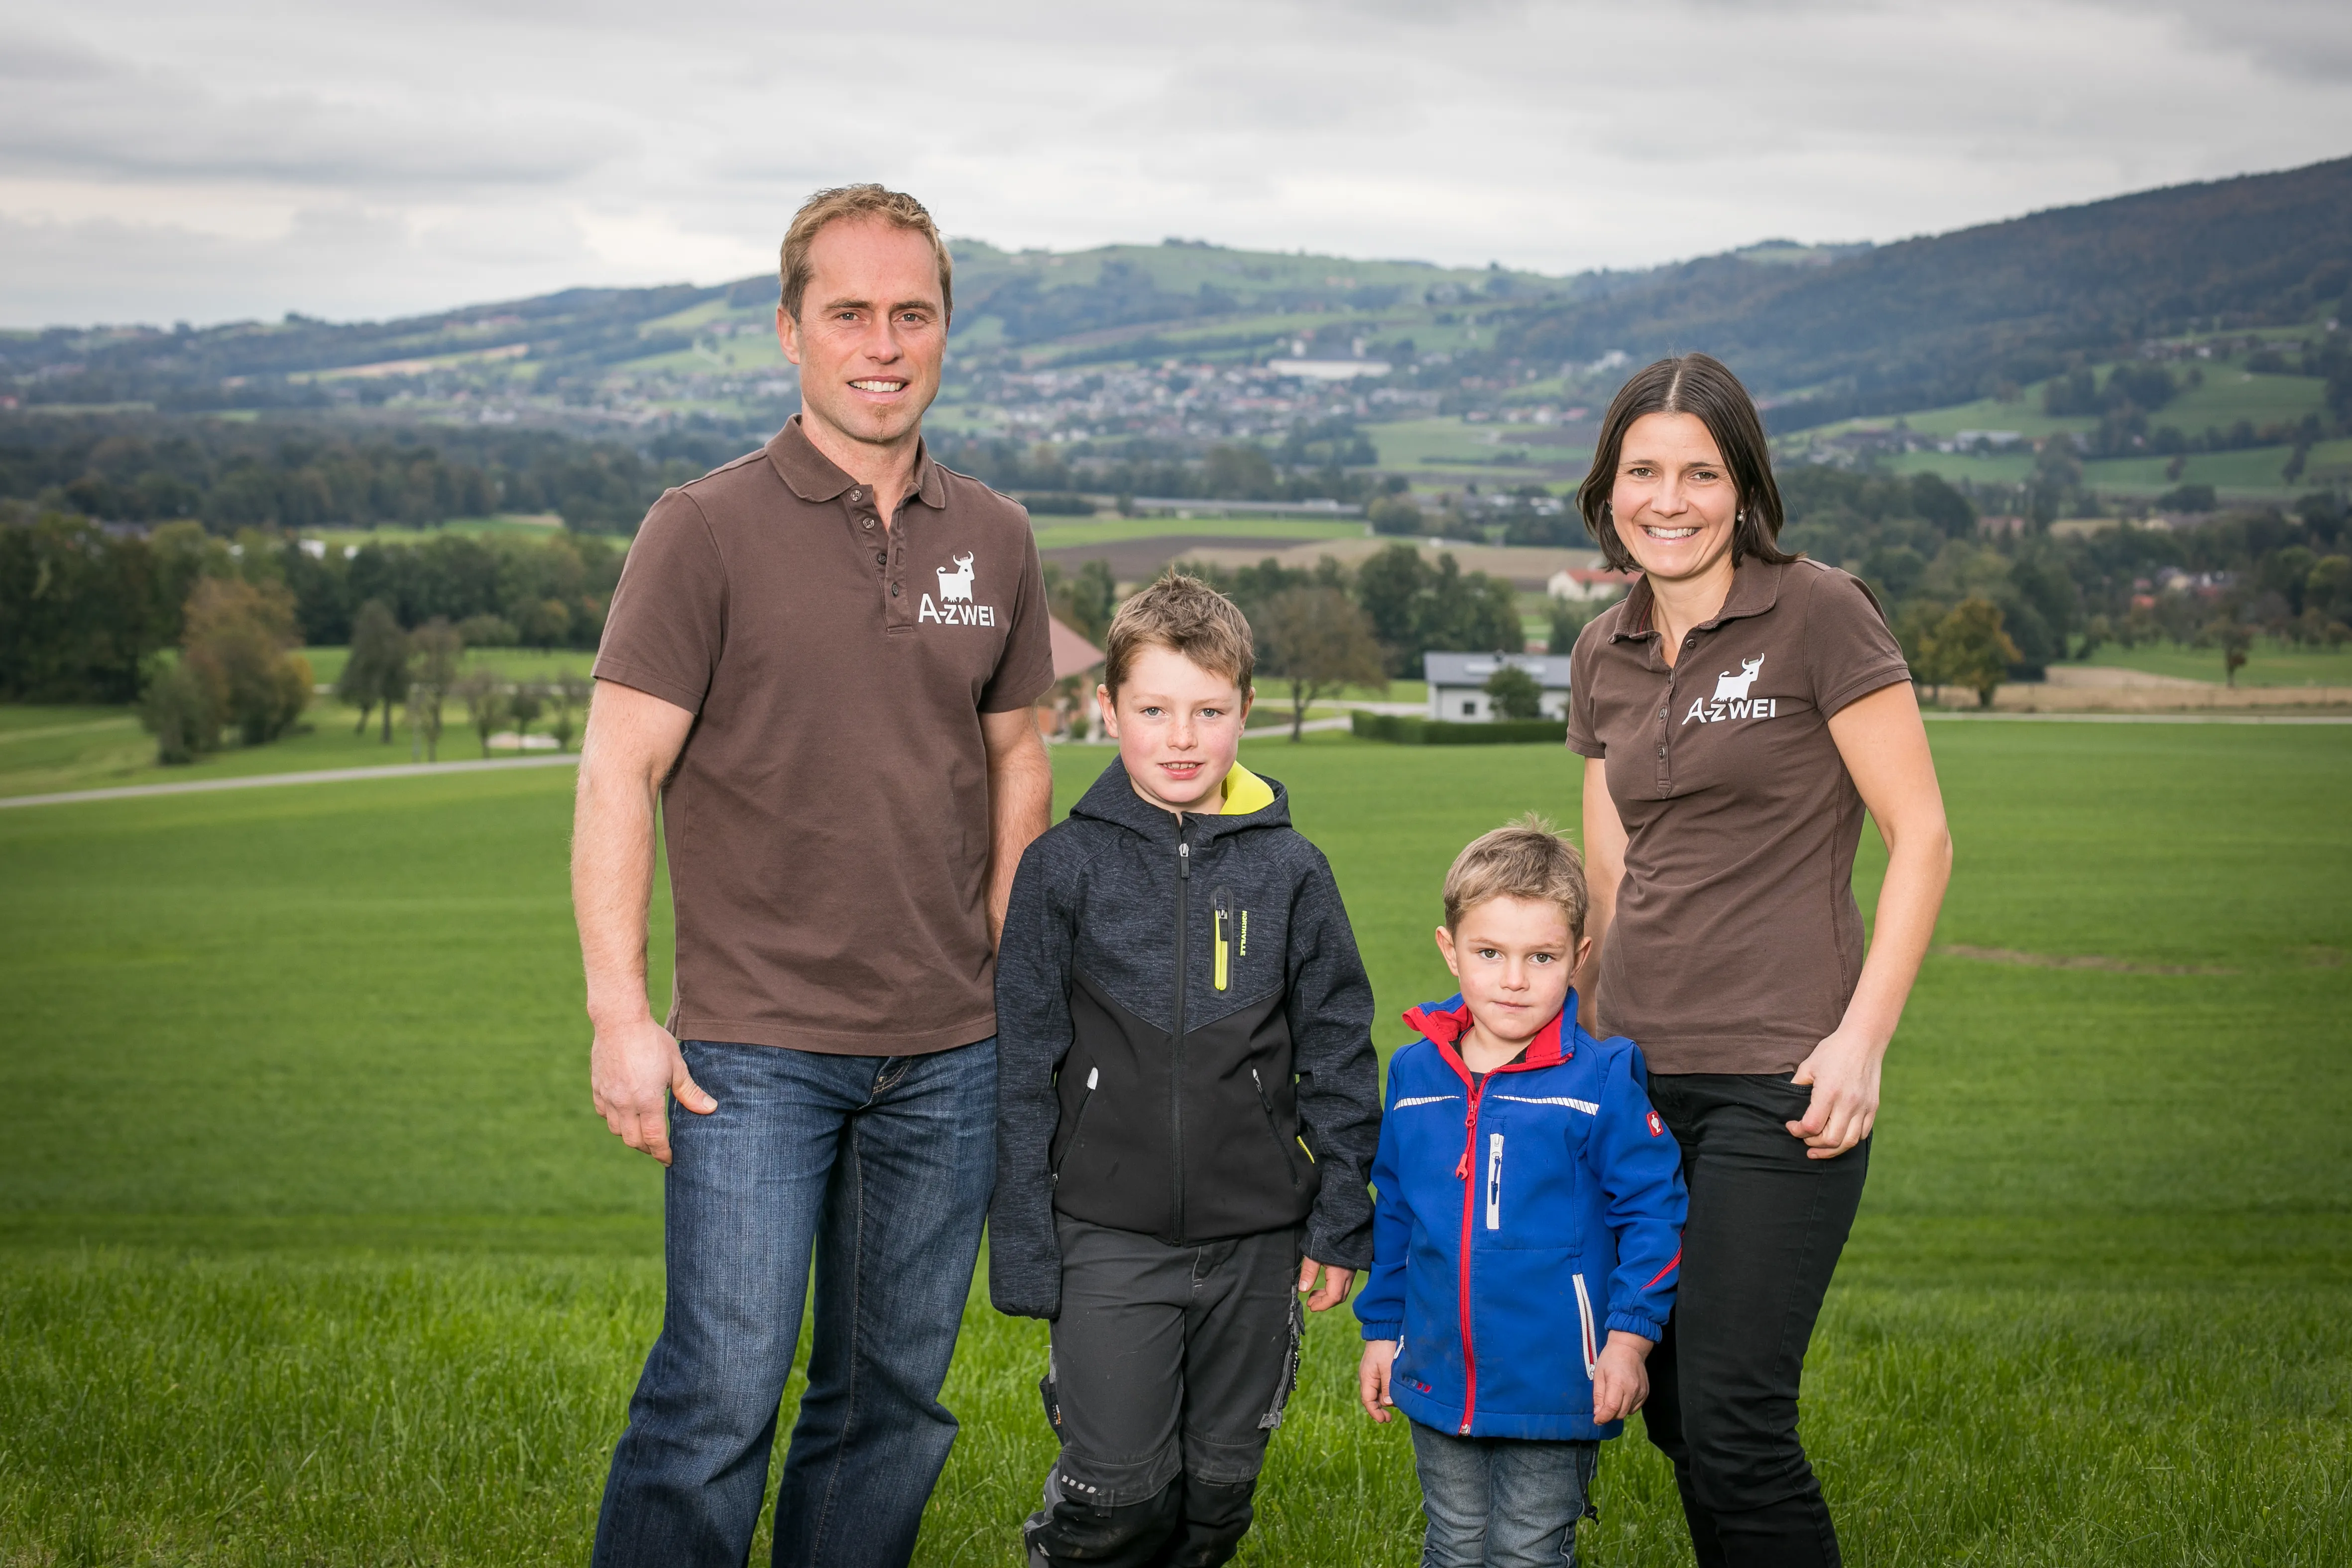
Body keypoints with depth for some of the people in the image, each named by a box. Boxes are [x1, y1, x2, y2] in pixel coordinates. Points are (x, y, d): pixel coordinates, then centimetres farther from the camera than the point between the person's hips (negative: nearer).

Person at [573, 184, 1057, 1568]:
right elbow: (618, 776, -8)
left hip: (949, 1054, 5)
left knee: (897, 1398, 11)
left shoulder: (996, 540, 9)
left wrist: (1006, 972, 14)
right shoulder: (707, 531, -5)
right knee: (723, 1392, -7)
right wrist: (622, 1016, -13)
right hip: (755, 1049, -4)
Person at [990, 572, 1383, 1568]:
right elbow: (1024, 1067, 1)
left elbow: (1338, 1055, 8)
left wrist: (1342, 1221, 5)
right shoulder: (1064, 868, -2)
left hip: (1254, 1236, 2)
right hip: (1108, 1234, -2)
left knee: (1219, 1487, 11)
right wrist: (1023, 1244, -2)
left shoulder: (1290, 871, 2)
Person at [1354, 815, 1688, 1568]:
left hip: (1555, 1389, -4)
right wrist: (1380, 1329, 16)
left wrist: (1631, 1333, -13)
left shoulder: (1602, 1080, -11)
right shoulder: (1413, 1074, 3)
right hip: (1438, 1384, 4)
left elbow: (1654, 1207, -8)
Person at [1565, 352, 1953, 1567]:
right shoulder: (1604, 657, 12)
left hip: (1778, 1081, -6)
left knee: (1731, 1425, -10)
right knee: (1671, 1413, 10)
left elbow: (1921, 839, -7)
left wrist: (1863, 1037, -13)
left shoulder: (1818, 615, -7)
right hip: (1636, 1074, 6)